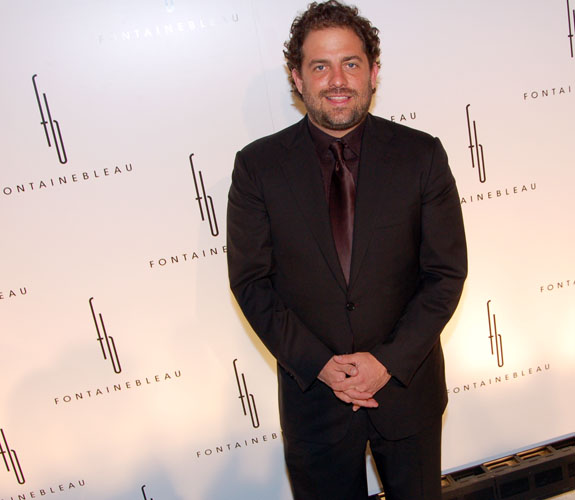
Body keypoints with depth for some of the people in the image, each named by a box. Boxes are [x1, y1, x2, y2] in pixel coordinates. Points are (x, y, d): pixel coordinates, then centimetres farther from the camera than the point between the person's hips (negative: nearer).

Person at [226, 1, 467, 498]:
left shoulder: (422, 155, -8)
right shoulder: (257, 166, -9)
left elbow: (447, 271, -6)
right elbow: (250, 280, -7)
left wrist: (390, 360, -14)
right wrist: (317, 364, -14)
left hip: (408, 385, 1)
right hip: (312, 390, 0)